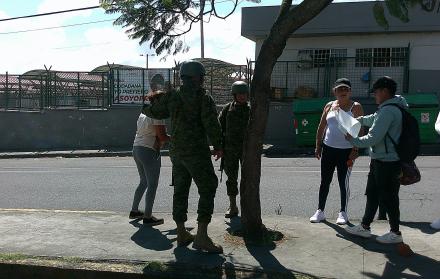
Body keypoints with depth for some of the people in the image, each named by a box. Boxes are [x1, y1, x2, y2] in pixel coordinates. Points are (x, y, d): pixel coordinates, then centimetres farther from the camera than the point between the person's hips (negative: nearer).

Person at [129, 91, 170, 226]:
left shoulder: (143, 113, 14)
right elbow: (162, 137, -18)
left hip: (136, 148, 9)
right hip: (149, 151, -9)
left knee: (144, 182, 21)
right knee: (152, 184, -2)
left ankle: (134, 211, 26)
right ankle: (147, 217, -1)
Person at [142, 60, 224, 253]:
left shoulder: (172, 96, 7)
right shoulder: (203, 98, -10)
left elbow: (153, 111, 15)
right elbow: (211, 124, -14)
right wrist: (218, 146, -2)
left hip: (176, 151, 7)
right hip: (196, 151, -7)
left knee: (180, 190, 13)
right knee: (207, 190, -3)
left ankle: (181, 234, 21)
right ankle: (201, 236, -10)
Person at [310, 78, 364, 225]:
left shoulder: (355, 107, -2)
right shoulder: (329, 106, 9)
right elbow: (321, 127, 13)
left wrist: (355, 150, -14)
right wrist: (318, 146, 8)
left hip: (346, 151, -4)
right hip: (328, 149, 4)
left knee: (344, 182, 3)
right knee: (325, 181, 8)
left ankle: (343, 212, 17)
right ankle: (320, 211, 17)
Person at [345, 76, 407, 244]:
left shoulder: (388, 111, -22)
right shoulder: (394, 108, 11)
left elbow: (373, 138, -24)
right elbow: (374, 119, 31)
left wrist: (352, 140, -11)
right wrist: (359, 119, 25)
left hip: (387, 162, -10)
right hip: (380, 160, 10)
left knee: (388, 198, 2)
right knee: (372, 194, 16)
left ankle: (395, 233, 15)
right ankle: (365, 227, 27)